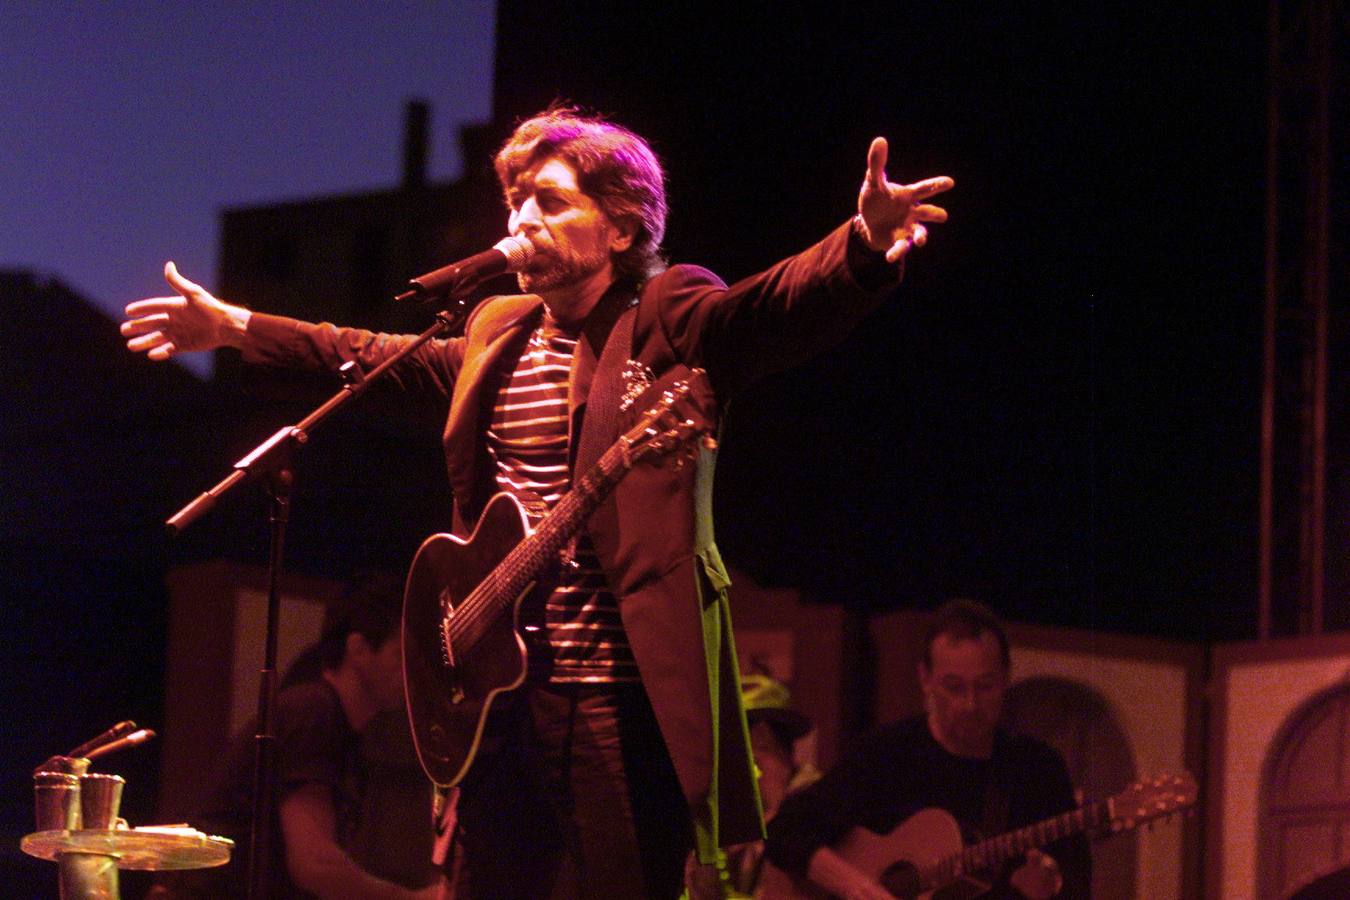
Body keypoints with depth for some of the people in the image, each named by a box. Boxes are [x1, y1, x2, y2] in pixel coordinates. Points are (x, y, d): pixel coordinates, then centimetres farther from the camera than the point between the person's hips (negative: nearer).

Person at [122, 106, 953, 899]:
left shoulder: (670, 320, -5)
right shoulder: (499, 333, 15)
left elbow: (783, 303, -24)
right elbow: (389, 358, 33)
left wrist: (866, 243, -45)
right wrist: (237, 328, 37)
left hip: (624, 694, -7)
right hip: (501, 691, 7)